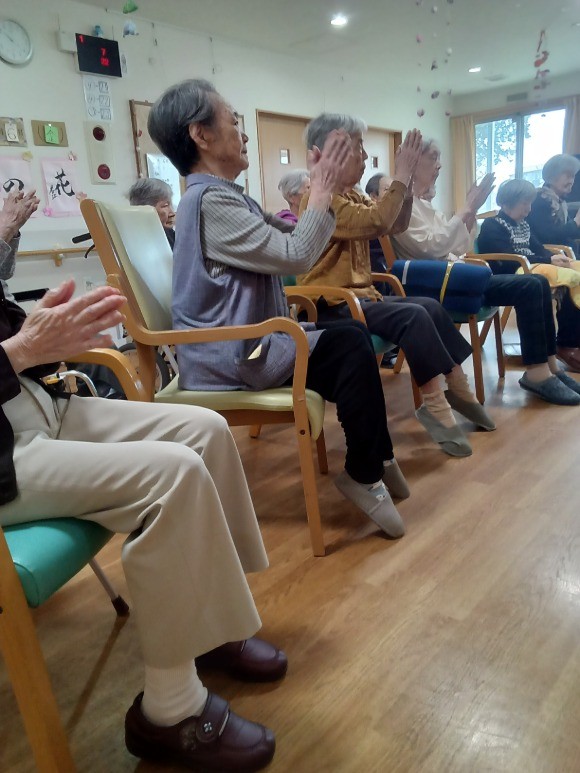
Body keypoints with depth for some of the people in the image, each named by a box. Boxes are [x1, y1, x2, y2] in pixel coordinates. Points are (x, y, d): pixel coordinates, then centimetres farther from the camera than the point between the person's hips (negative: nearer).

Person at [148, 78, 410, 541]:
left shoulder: (227, 197, 16)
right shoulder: (210, 202, -17)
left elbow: (286, 238, 18)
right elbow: (297, 255, -22)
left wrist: (319, 187, 9)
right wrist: (324, 189, -10)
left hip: (246, 342, 11)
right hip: (230, 358, -11)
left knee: (350, 338, 9)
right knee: (351, 345, -18)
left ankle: (376, 459, 17)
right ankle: (364, 475, -2)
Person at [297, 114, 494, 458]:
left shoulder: (350, 194, 16)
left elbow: (395, 225, 13)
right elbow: (374, 223, -27)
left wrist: (407, 182, 1)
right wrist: (401, 176, -18)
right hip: (331, 305, -10)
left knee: (432, 308, -1)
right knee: (413, 316, -25)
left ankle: (458, 389, 5)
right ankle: (436, 405, -17)